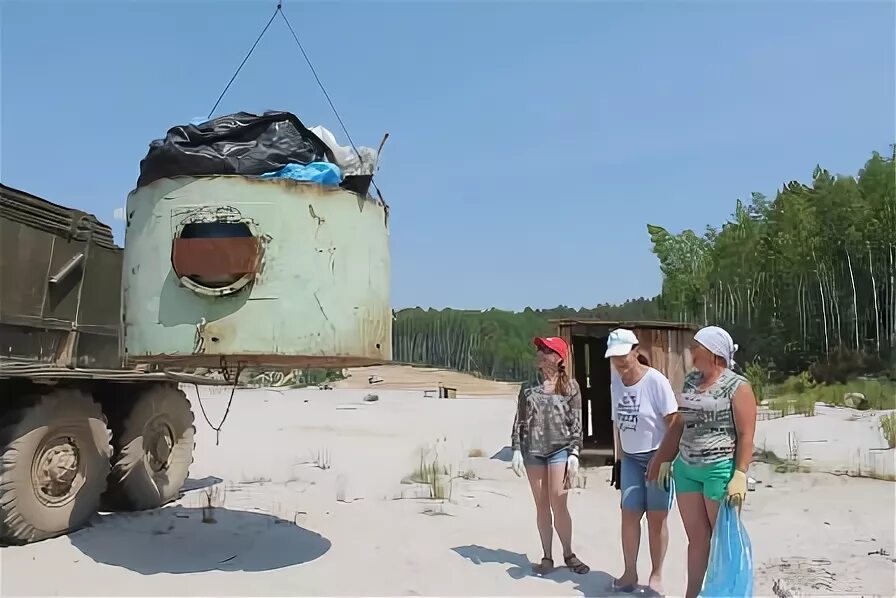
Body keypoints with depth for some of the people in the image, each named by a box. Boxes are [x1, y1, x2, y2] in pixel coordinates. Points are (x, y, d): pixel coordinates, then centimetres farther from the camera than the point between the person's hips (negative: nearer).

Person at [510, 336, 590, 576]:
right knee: (541, 505, 8)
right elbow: (519, 420, 7)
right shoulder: (529, 386, 7)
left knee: (558, 504, -3)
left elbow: (576, 422, -1)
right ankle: (547, 557, 18)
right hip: (532, 451, 3)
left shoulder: (570, 386, 0)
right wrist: (516, 450, 0)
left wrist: (574, 453, -9)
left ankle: (568, 554, 16)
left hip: (560, 449, -3)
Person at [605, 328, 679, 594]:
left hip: (657, 456, -5)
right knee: (629, 515, 6)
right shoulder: (615, 381, 1)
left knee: (656, 518, 5)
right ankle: (630, 572, 18)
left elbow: (673, 422, -14)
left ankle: (656, 575, 19)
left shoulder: (655, 380, -17)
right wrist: (618, 460, 11)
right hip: (631, 458, 5)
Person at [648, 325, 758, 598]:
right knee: (697, 538, 12)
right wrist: (666, 460, 16)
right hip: (686, 468, 6)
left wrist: (740, 476, -19)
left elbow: (746, 436, -12)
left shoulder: (737, 386, -8)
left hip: (720, 469, -6)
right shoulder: (690, 381, 11)